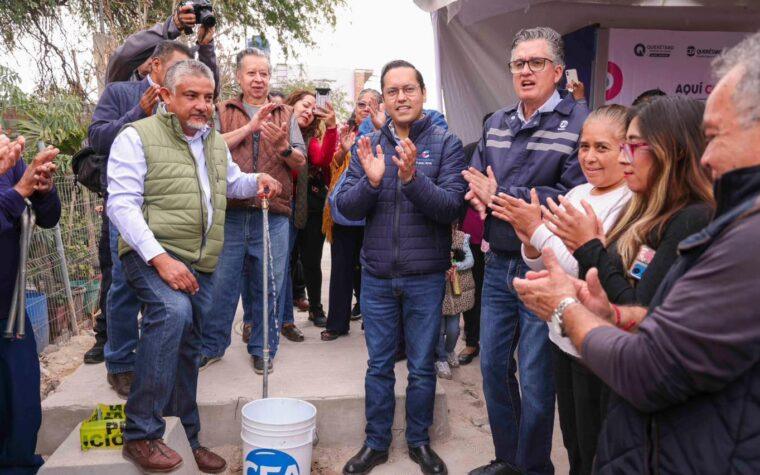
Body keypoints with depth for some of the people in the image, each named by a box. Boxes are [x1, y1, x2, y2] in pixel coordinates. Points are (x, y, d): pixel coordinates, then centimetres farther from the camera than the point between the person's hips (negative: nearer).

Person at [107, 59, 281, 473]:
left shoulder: (216, 142, 16)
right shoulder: (138, 137, -6)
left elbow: (232, 183, 33)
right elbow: (122, 206, -12)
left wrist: (257, 181, 9)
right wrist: (160, 258, -23)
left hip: (201, 264, 7)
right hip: (152, 255, -6)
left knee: (188, 350, 12)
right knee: (173, 311, -33)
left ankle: (187, 439, 27)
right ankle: (141, 434, -23)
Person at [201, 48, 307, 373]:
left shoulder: (285, 114, 14)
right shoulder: (223, 112, 11)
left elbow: (300, 161, 5)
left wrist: (283, 147, -16)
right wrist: (249, 127, -14)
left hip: (273, 214, 1)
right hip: (230, 211, -1)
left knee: (268, 285, 7)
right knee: (221, 282, 5)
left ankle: (262, 347, 21)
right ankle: (212, 345, 22)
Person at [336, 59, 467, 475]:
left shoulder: (445, 144, -5)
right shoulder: (368, 146, 4)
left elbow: (451, 207, -14)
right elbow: (347, 208, -2)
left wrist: (412, 176, -29)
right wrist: (371, 180, -21)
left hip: (425, 275, -2)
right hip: (377, 275, 2)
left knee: (422, 367, 12)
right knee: (379, 365, 13)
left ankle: (419, 440, 31)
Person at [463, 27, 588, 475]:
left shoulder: (581, 123, -12)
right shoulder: (497, 124, 11)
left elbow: (574, 198, -21)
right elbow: (474, 182, 12)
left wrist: (500, 197, -16)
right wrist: (480, 196, -12)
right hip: (499, 265, 7)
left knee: (535, 379, 5)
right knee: (493, 366, 15)